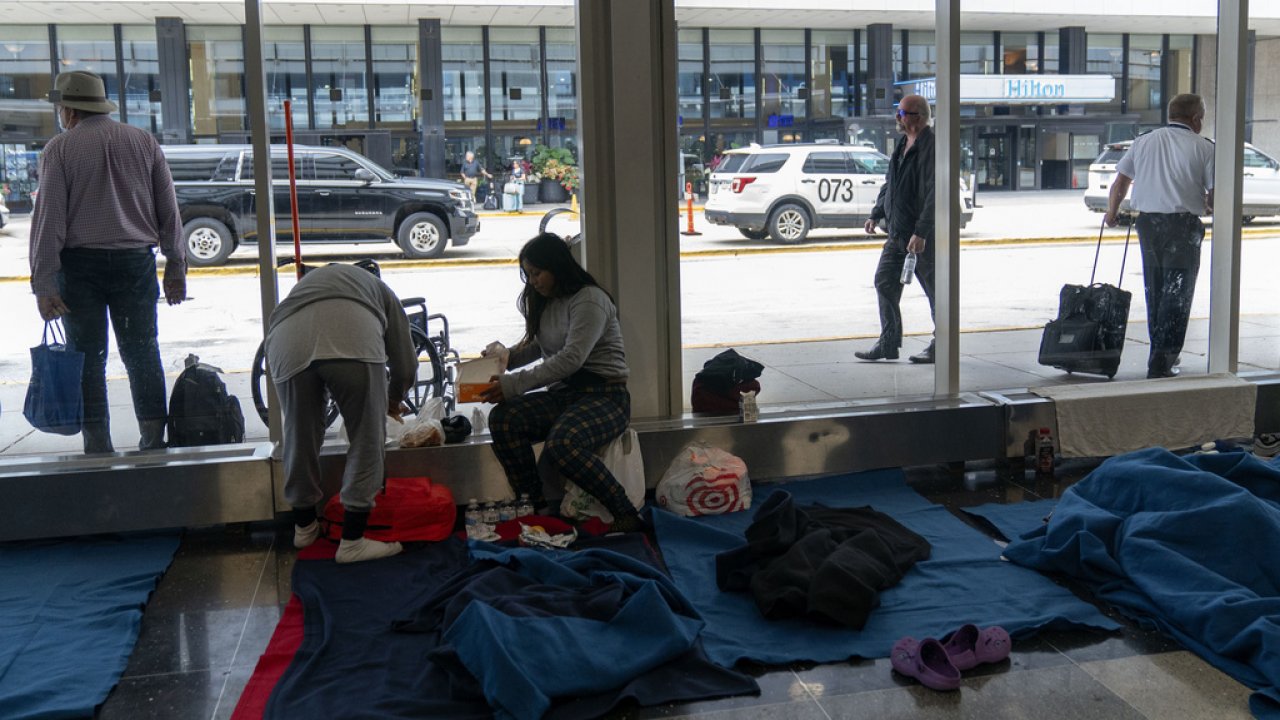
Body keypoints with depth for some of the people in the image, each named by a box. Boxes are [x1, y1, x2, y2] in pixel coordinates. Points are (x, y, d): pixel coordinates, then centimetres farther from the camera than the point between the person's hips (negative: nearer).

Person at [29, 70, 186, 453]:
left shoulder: (60, 148, -3)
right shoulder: (144, 141, 7)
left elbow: (49, 217, -7)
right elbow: (169, 209, 7)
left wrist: (43, 282, -7)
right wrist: (176, 264, 13)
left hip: (79, 263, -2)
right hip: (135, 262, 3)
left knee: (88, 357, 4)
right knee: (142, 351, 7)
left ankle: (98, 445, 7)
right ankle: (154, 440, 6)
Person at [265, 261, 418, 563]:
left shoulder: (306, 282, 44)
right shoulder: (378, 289, 36)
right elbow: (405, 362, 31)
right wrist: (393, 399, 51)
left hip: (289, 344, 3)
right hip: (352, 341, -3)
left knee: (301, 437, 19)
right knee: (367, 439, 11)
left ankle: (304, 527, 37)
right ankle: (352, 541, 15)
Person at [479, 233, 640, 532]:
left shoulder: (589, 300, -12)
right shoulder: (546, 302, 14)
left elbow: (572, 358, -24)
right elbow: (537, 345, 28)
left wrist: (514, 384, -27)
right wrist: (506, 356, 5)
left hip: (603, 395, -8)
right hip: (563, 394, 8)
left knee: (561, 444, -37)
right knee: (502, 419, -19)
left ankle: (625, 515, -25)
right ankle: (534, 506, -15)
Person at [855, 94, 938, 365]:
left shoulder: (931, 147, -17)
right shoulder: (902, 144, 13)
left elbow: (933, 195, -23)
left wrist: (921, 233, -26)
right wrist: (877, 214, 16)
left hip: (921, 236, -9)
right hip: (898, 231, 9)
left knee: (935, 291, 3)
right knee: (885, 282, 9)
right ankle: (888, 344, 16)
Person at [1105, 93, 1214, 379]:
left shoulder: (1143, 142, 9)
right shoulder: (1203, 147, -2)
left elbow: (1119, 184, 11)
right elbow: (1215, 195, -3)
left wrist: (1112, 213, 26)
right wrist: (1207, 208, 19)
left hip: (1147, 222, 4)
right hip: (1183, 224, -4)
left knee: (1154, 291, 16)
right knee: (1176, 294, 1)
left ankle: (1160, 354, 24)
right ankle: (1162, 361, -4)